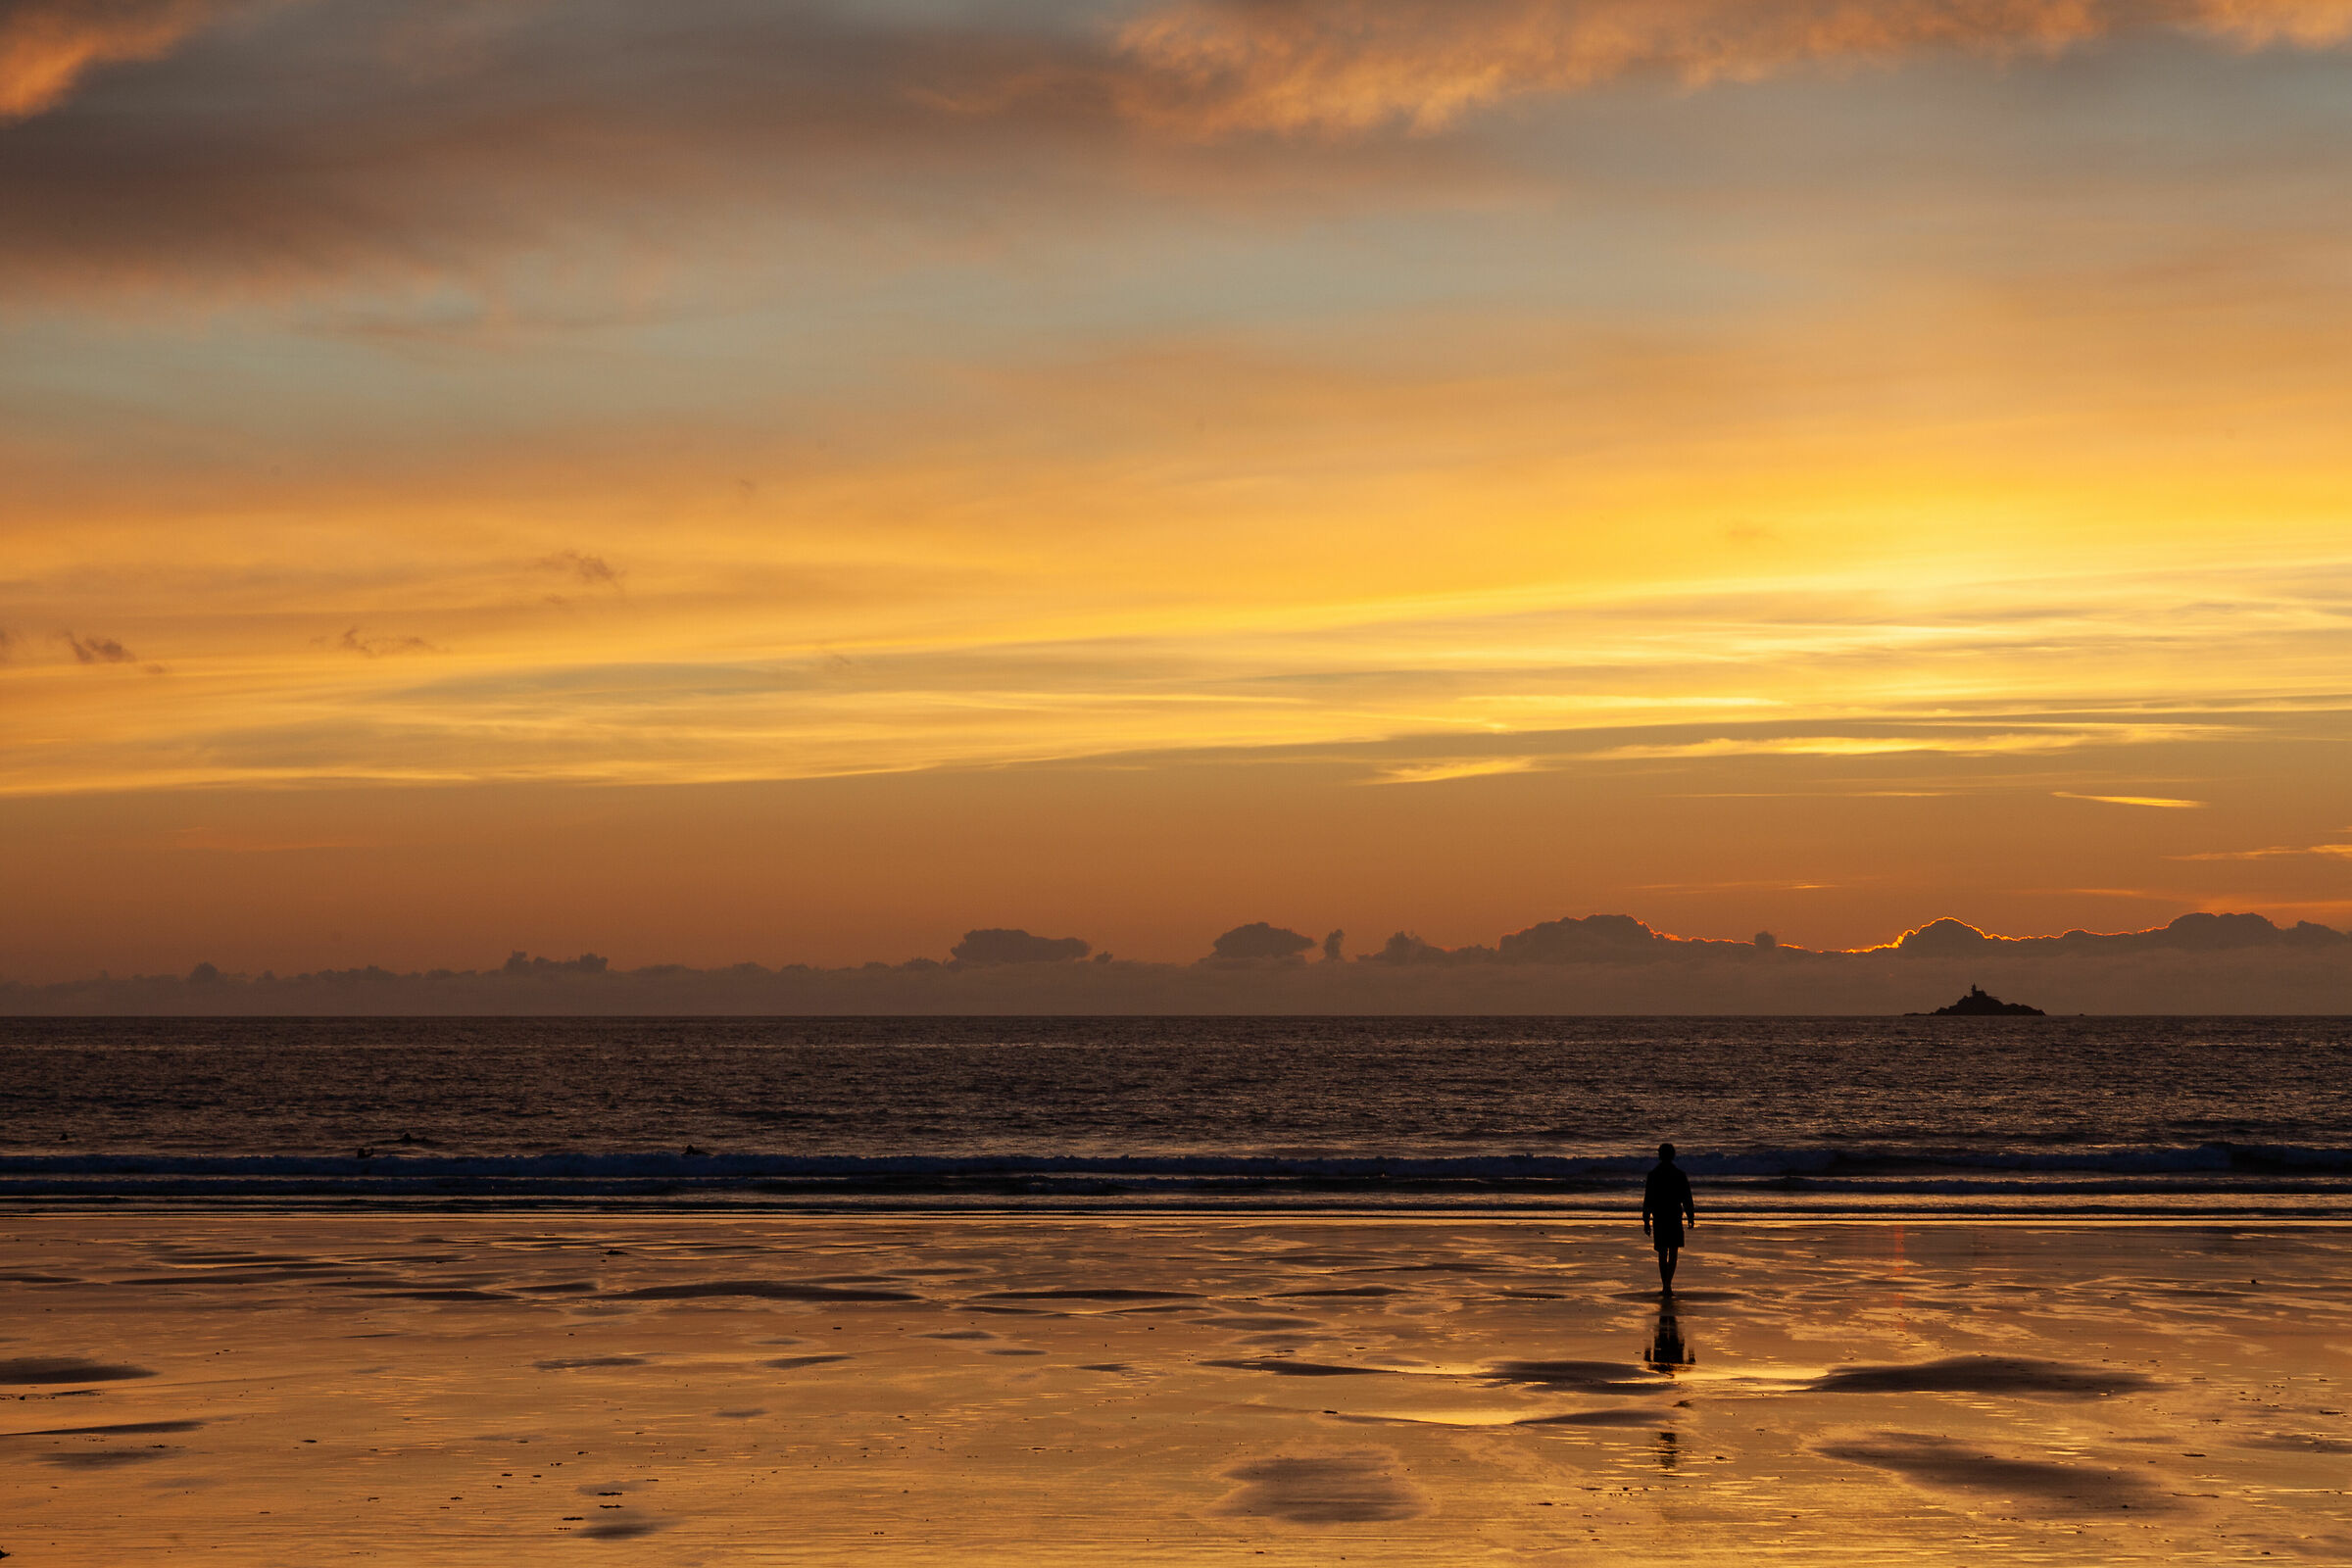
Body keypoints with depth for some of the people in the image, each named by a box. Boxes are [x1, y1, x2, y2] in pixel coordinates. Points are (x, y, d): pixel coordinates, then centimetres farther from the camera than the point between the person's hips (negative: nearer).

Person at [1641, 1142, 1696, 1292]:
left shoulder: (1653, 1175, -2)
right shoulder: (1680, 1174, -3)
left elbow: (1647, 1199, -2)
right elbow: (1686, 1198, 1)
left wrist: (1646, 1221, 2)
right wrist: (1690, 1216, 12)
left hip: (1658, 1218, 1)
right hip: (1675, 1217, -1)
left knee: (1662, 1253, 11)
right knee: (1673, 1253, 4)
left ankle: (1665, 1286, 11)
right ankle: (1668, 1285, -12)